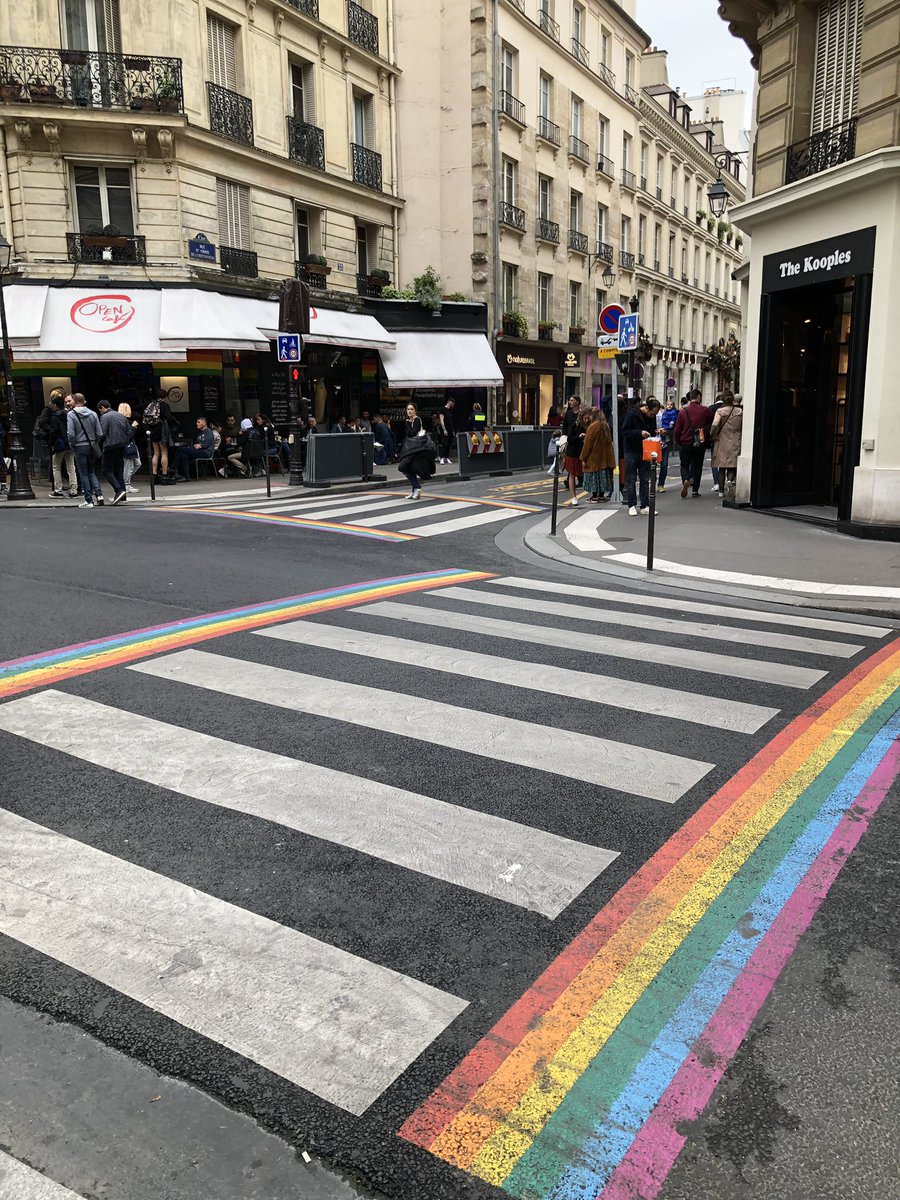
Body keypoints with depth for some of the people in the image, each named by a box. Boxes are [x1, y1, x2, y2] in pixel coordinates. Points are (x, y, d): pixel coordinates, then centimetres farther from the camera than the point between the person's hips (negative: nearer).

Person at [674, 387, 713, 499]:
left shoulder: (683, 412, -4)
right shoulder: (705, 411, -6)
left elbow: (677, 430, -2)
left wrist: (678, 443, 10)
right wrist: (707, 442, 14)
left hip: (685, 443, 0)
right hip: (700, 444, 0)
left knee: (684, 465, 11)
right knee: (697, 466, 12)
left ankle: (686, 480, -18)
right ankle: (695, 490, 11)